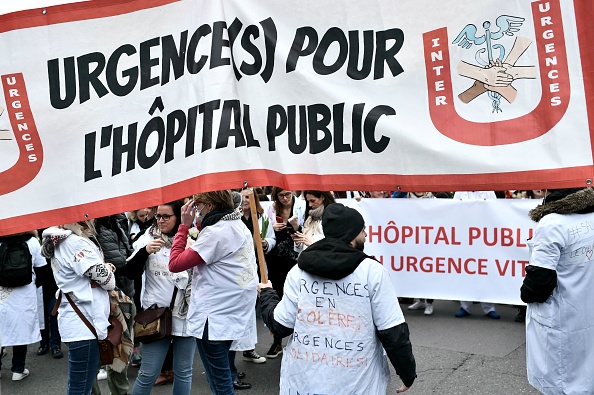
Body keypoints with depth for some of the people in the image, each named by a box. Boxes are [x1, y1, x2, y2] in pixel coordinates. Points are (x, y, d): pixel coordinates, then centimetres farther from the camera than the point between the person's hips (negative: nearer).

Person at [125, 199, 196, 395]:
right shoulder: (147, 239, 0)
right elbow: (130, 273, -5)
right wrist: (145, 251, -20)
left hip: (187, 315, 1)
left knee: (183, 372, 13)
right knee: (148, 374, 3)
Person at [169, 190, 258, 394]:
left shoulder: (215, 232, -20)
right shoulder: (239, 226, 8)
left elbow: (175, 264, -18)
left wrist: (184, 225, -11)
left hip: (214, 318, -9)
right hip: (234, 314, 9)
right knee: (221, 376, 22)